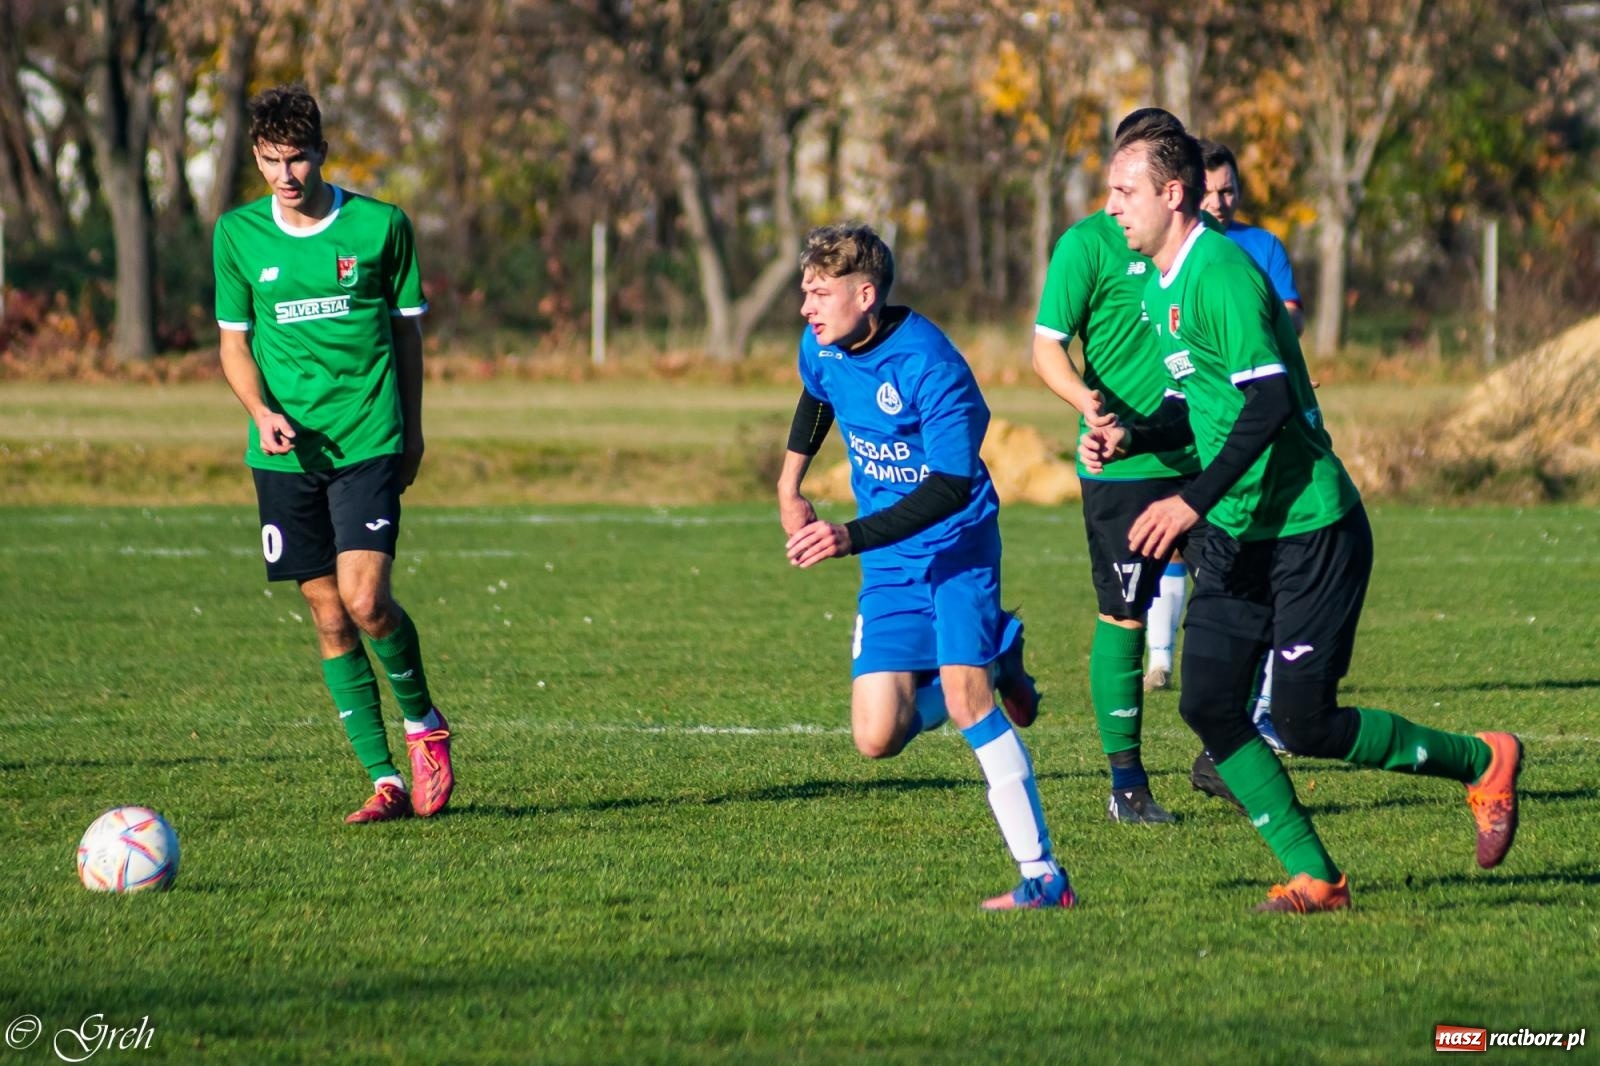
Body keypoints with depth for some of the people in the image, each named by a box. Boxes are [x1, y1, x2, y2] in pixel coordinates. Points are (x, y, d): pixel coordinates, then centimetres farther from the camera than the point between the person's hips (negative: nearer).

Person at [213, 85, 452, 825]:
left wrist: (411, 428, 12)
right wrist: (261, 411, -7)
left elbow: (407, 327, 10)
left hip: (369, 443, -3)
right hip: (285, 453, 3)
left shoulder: (381, 226, -1)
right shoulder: (238, 235, 4)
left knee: (365, 601, -17)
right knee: (329, 618, 2)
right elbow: (234, 341, 11)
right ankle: (385, 781, 9)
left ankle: (423, 722, 11)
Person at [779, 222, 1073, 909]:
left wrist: (852, 537, -36)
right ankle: (994, 664, 23)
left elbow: (950, 488, -29)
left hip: (957, 543, -6)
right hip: (889, 567, 7)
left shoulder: (930, 368, -24)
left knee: (964, 694, -24)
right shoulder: (821, 349, -1)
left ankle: (1042, 875, -19)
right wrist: (789, 487, 25)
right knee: (877, 739, -5)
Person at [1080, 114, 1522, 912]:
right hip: (1235, 535, 9)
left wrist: (1194, 502, -29)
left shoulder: (1221, 276, -19)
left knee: (1305, 724, -7)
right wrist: (1130, 438, 2)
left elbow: (1269, 402, -26)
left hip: (1312, 531, -9)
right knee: (1207, 705, -1)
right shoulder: (1159, 288, 11)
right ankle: (1313, 877, 6)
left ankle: (1482, 762, 14)